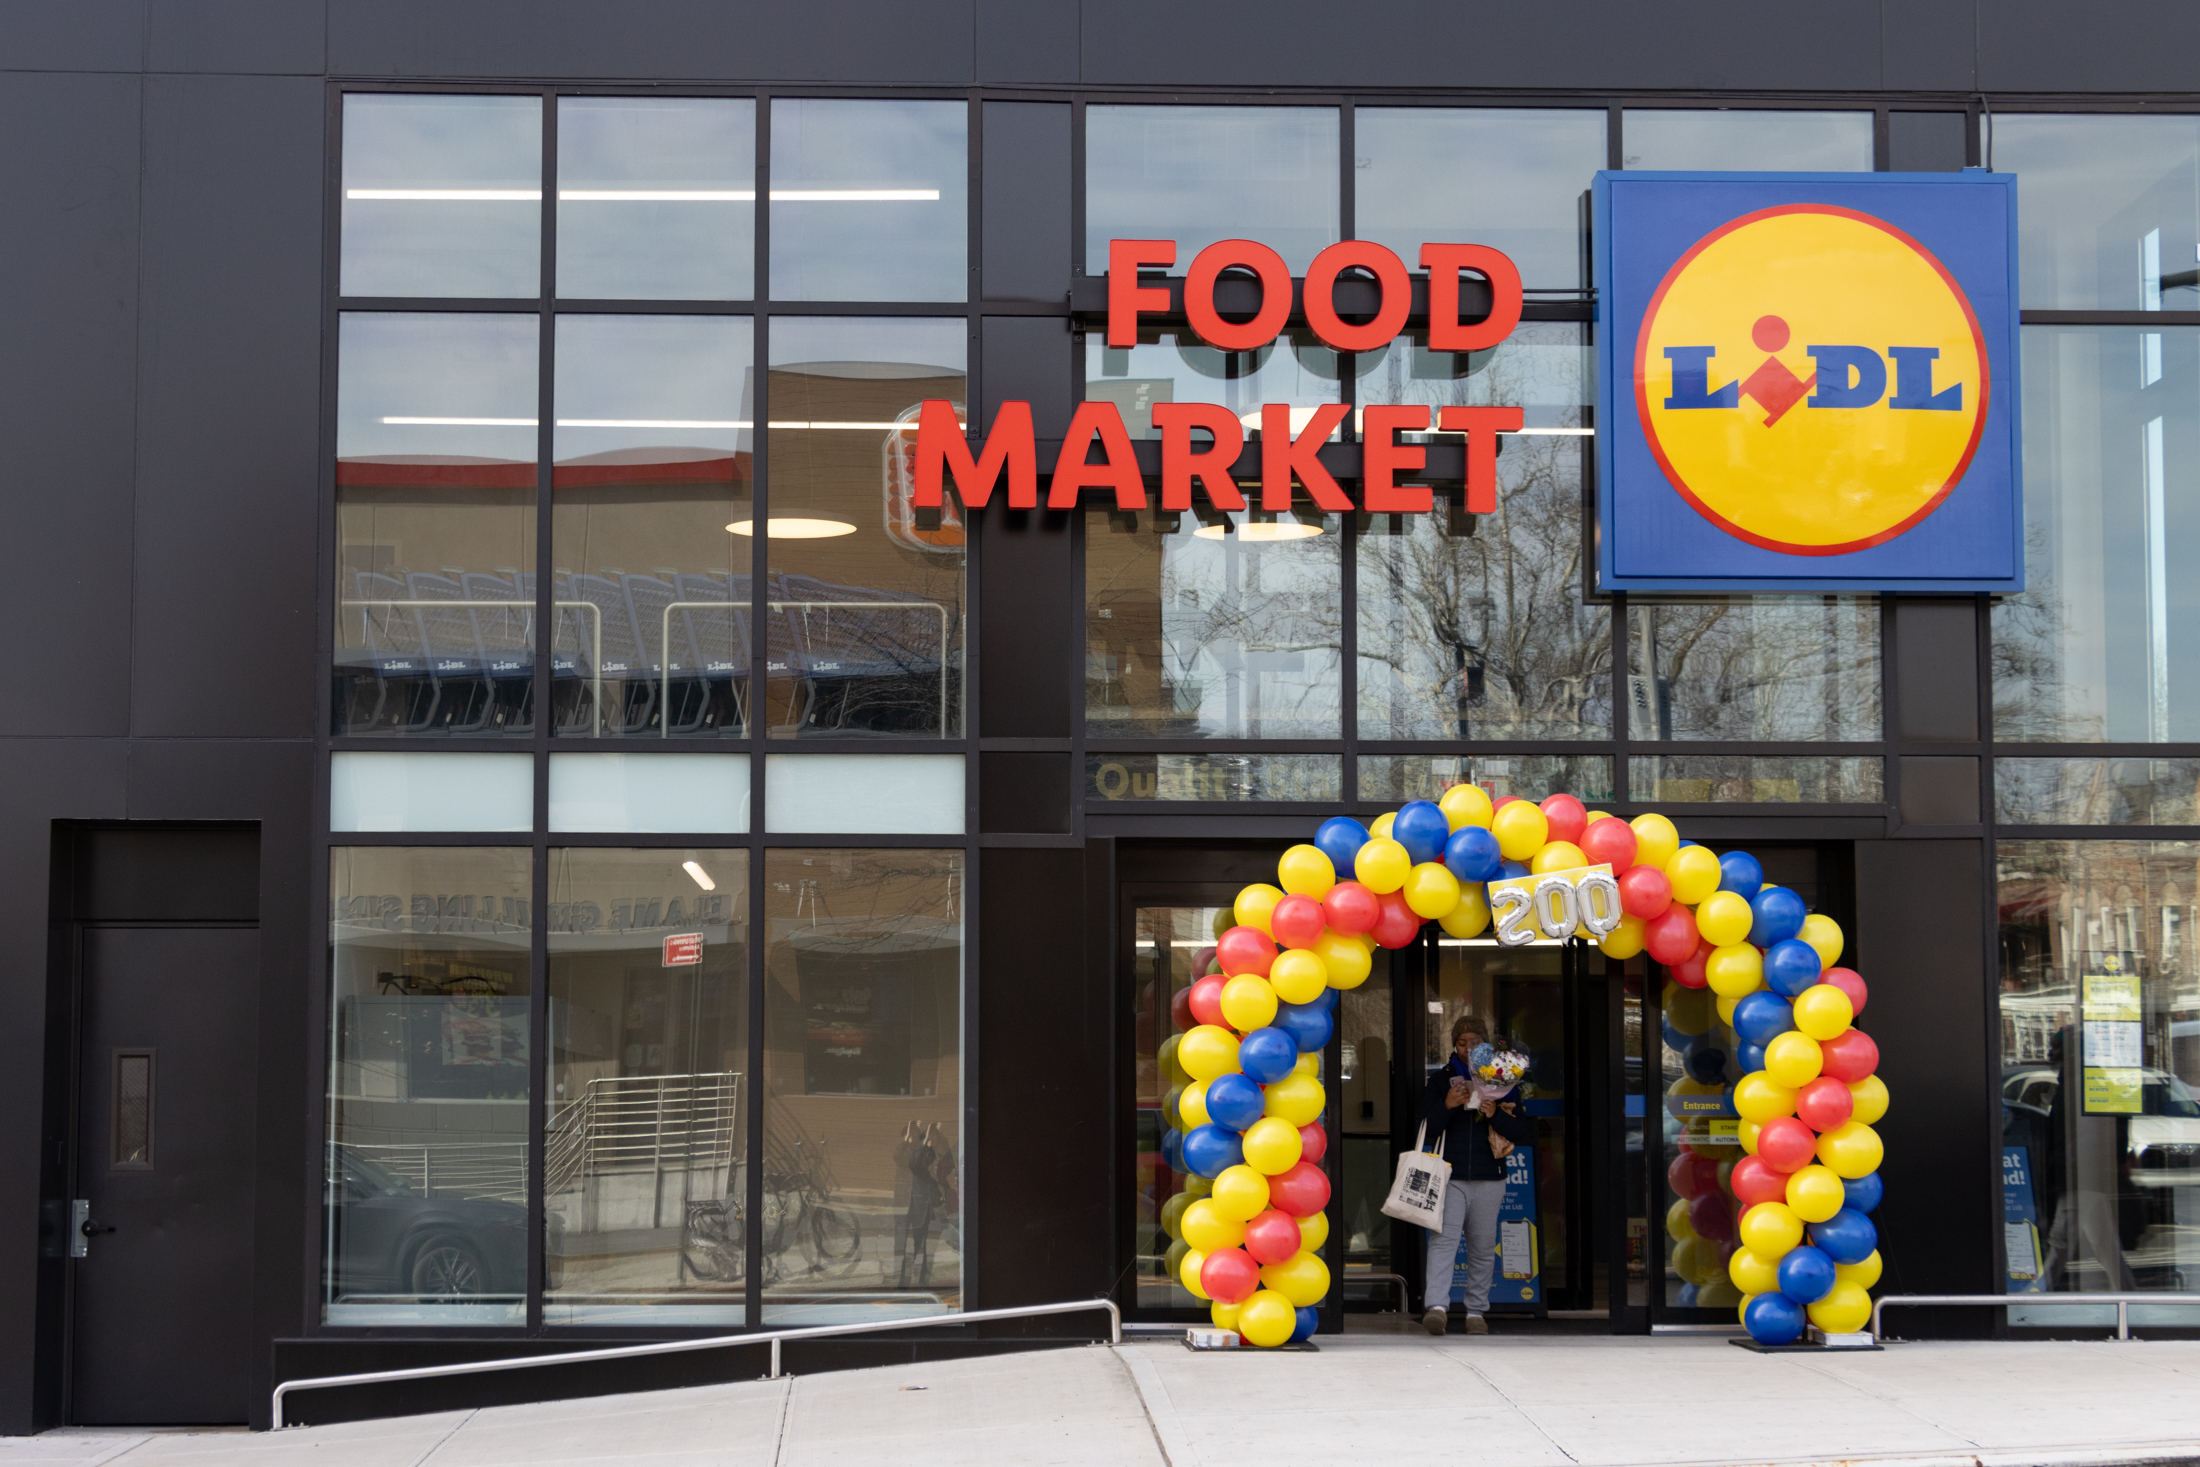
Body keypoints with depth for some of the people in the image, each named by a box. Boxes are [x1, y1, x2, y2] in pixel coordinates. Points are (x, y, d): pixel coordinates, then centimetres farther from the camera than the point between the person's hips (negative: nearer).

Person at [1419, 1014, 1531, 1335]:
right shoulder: (1440, 1080, 10)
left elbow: (1525, 1133, 7)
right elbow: (1425, 1128, 5)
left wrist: (1496, 1115, -11)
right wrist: (1446, 1106, -13)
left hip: (1489, 1179, 1)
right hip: (1449, 1176, -1)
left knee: (1483, 1248, 4)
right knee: (1443, 1239, -16)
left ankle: (1476, 1311, 12)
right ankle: (1436, 1307, -25)